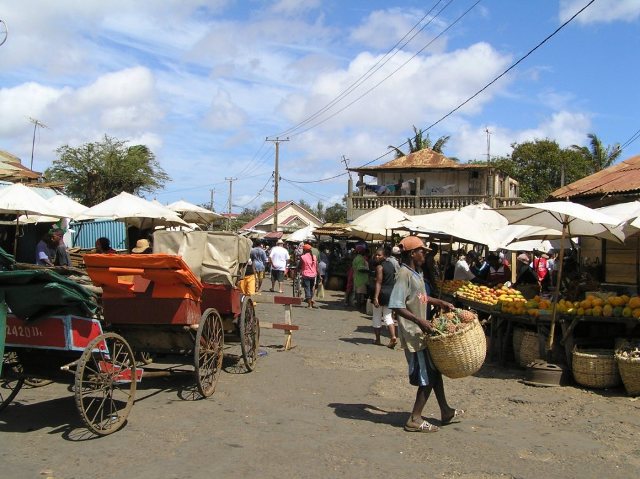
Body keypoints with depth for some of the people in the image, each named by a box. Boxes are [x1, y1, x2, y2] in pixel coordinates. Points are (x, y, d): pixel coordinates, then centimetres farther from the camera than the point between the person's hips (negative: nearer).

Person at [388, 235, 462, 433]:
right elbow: (397, 306, -25)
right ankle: (415, 420, 7)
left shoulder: (417, 273, 10)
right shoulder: (404, 275, -19)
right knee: (427, 377, -3)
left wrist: (440, 302, 18)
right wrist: (420, 322, -27)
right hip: (413, 333, -10)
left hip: (422, 331, 10)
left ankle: (446, 411, 32)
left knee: (435, 370, 18)